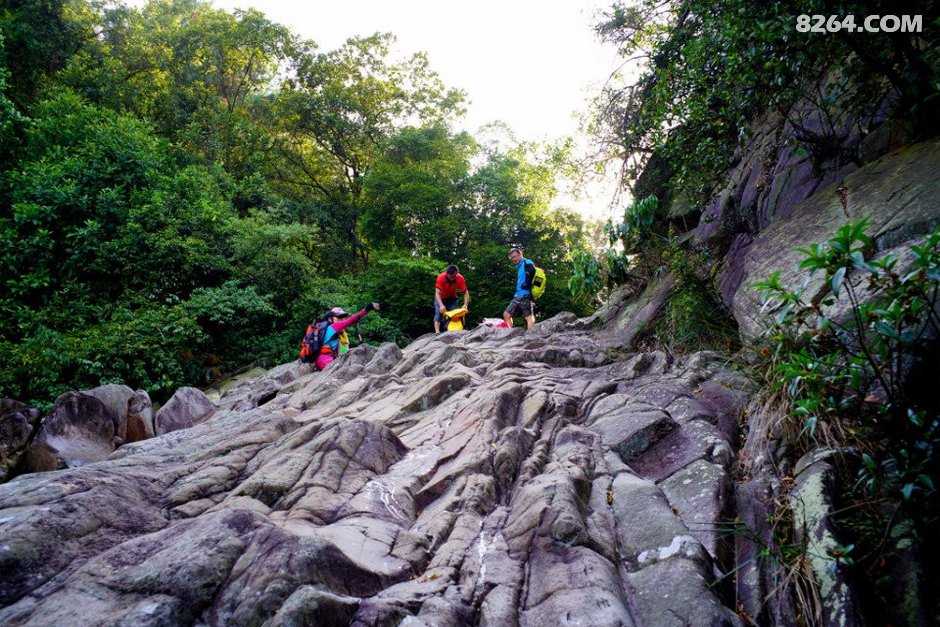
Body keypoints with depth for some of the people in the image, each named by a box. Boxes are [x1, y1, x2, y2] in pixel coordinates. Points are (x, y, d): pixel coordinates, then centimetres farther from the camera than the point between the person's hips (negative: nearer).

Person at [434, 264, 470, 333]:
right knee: (438, 313, -17)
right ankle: (437, 332, -23)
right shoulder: (441, 277, -33)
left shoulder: (460, 278, -29)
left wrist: (465, 305, -40)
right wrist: (441, 305, -50)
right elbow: (437, 293, -36)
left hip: (452, 298, 2)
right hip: (441, 298, -2)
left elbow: (466, 293, -25)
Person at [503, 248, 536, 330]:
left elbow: (533, 270, -23)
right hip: (517, 296, 10)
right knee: (506, 315, 7)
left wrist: (527, 284, -20)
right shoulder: (519, 267, 25)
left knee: (529, 317, -14)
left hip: (526, 295, -10)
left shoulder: (526, 262, -2)